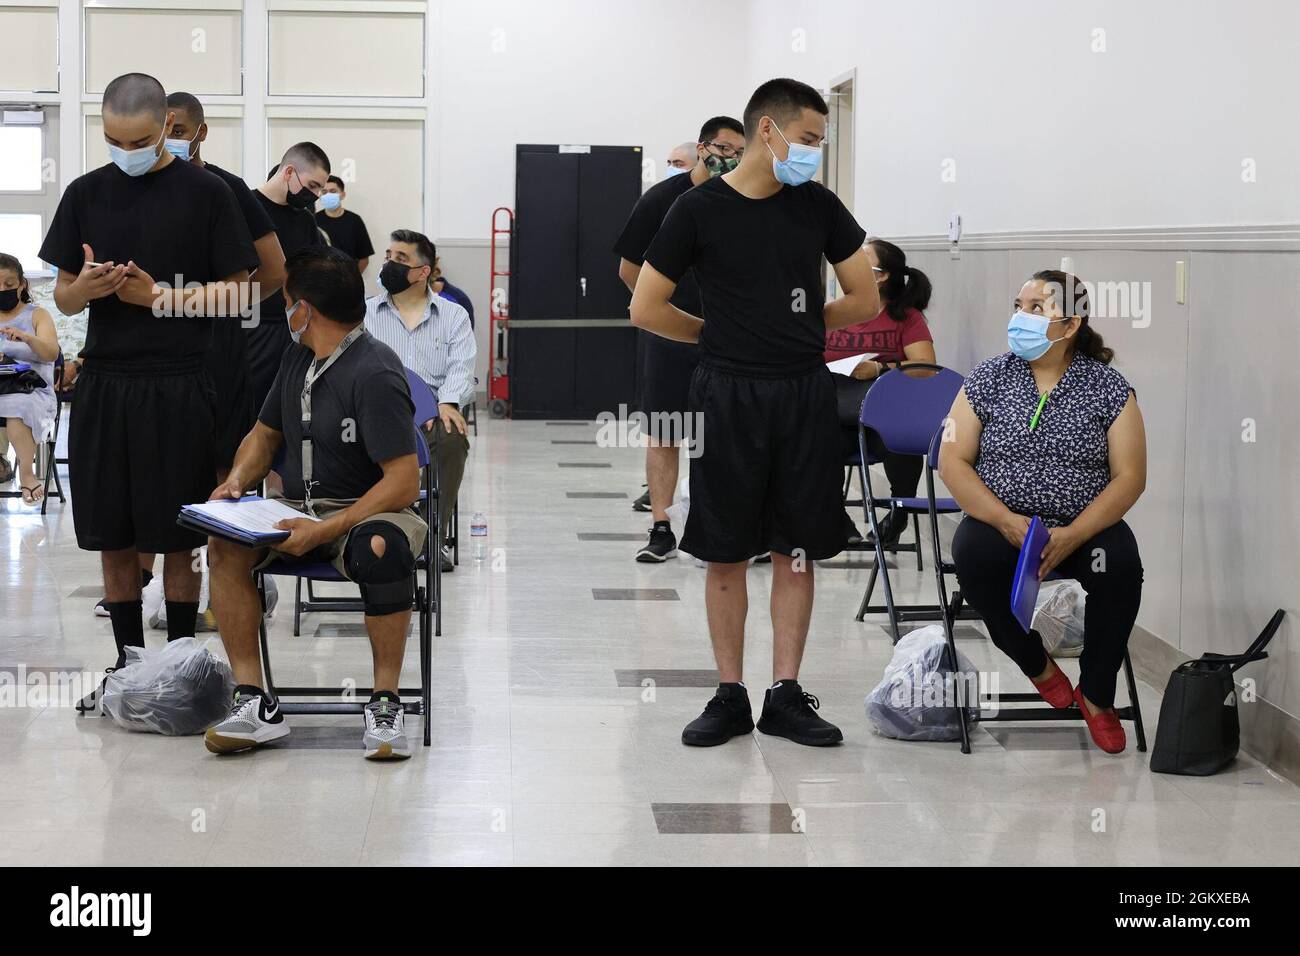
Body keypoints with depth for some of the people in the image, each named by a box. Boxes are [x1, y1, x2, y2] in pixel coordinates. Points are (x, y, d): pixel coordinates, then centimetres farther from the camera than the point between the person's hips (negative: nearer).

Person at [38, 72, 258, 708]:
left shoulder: (206, 194, -1)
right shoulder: (86, 194, 9)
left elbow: (238, 295, -3)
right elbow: (63, 298, 11)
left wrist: (158, 295, -14)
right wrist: (86, 287, -12)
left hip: (177, 387, -3)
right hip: (104, 385, 4)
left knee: (177, 539, 1)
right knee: (114, 537, 7)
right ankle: (128, 664, 18)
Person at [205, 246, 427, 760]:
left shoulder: (375, 374, -16)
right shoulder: (297, 357, 11)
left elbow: (403, 483, -21)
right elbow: (265, 433, 25)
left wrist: (327, 530, -27)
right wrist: (236, 482, 3)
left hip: (367, 510, -7)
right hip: (298, 510, 7)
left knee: (381, 549, -41)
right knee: (225, 546, -22)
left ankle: (385, 702, -27)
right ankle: (254, 703, -21)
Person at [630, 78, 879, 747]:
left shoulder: (817, 206, 5)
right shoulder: (699, 209, -4)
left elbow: (865, 301, 11)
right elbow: (645, 309, -1)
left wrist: (794, 328, 9)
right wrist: (720, 335, 7)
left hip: (804, 395, 3)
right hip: (727, 397, -3)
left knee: (796, 550, 5)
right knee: (725, 553, 3)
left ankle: (785, 697, 12)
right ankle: (730, 696, 12)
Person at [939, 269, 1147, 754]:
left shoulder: (1108, 387, 1)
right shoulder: (988, 378, 4)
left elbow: (1130, 476, -4)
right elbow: (952, 462, -1)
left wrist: (1072, 536, -19)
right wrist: (1008, 523, -16)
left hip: (1085, 526, -1)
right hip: (999, 519, 1)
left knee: (1121, 564, -32)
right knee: (974, 557, -32)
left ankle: (1096, 695, -10)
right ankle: (1037, 666, -7)